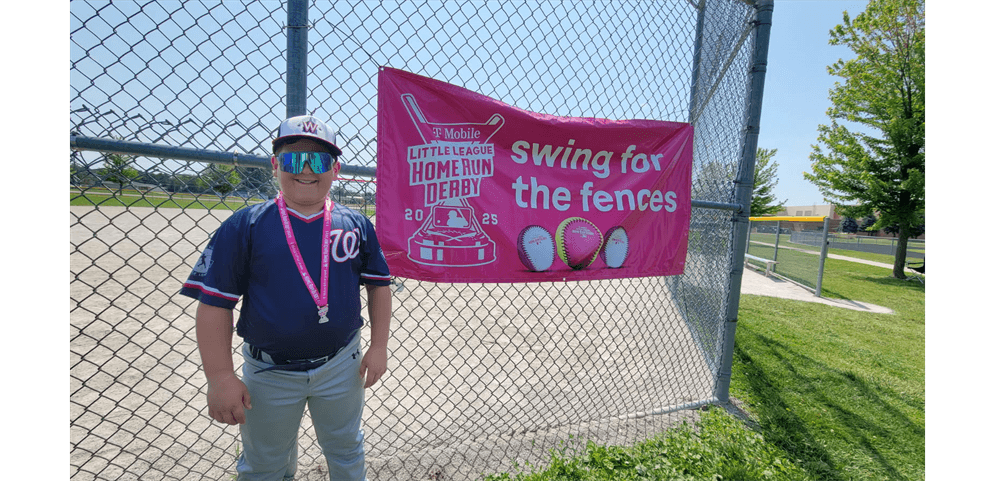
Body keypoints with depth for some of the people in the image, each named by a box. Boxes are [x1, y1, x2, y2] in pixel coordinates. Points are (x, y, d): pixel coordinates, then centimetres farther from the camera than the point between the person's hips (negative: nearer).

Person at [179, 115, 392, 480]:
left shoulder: (357, 225, -5)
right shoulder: (244, 226, -10)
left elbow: (378, 285, 2)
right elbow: (215, 302, -8)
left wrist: (378, 346, -2)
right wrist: (220, 377, -11)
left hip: (340, 365, 1)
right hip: (268, 373, 0)